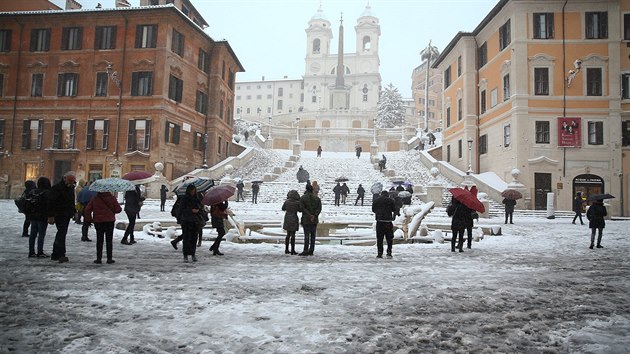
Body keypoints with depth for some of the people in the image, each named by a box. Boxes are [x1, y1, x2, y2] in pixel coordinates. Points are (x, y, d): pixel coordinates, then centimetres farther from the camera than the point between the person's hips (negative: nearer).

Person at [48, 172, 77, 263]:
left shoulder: (71, 188, 14)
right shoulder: (57, 188, -12)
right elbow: (51, 203, -16)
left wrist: (73, 212, 18)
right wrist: (51, 216, -20)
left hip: (67, 215, 9)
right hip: (59, 215, -9)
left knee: (61, 233, 14)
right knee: (62, 233, -15)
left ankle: (55, 255, 23)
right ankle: (61, 255, -18)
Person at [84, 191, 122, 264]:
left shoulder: (94, 199, -1)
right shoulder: (111, 198, -6)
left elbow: (87, 210, -2)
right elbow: (118, 209, -6)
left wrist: (88, 220, 6)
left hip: (98, 222, 1)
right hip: (110, 221, -1)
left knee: (99, 240, 9)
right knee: (109, 240, 5)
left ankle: (99, 258, 9)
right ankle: (109, 258, 5)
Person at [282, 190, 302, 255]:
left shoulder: (286, 201, -4)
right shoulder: (297, 202, -13)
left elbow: (283, 209, 11)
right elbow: (300, 210, 1)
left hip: (287, 219, 4)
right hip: (294, 219, -4)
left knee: (288, 234, 14)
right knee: (293, 235, 1)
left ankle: (286, 249, 16)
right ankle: (292, 250, 3)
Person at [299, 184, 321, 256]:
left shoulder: (302, 198, -2)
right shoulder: (317, 198, 8)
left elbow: (302, 208, -13)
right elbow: (319, 208, -2)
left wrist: (309, 215, -13)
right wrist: (314, 216, -10)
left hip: (306, 219, -3)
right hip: (315, 220, 3)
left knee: (307, 235, -3)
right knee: (313, 235, 7)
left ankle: (306, 251, -5)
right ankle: (311, 251, 10)